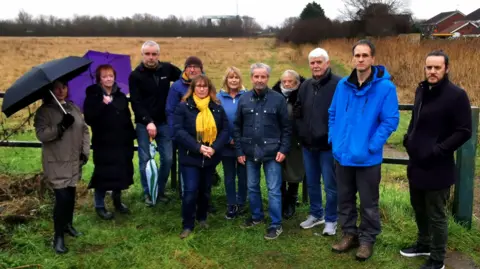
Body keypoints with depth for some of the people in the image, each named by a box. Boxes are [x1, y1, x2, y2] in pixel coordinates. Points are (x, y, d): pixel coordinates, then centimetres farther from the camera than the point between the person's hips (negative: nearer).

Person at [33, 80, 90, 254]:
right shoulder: (44, 111, -6)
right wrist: (61, 127, -29)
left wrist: (85, 152, 0)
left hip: (74, 162, 5)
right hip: (56, 164, -5)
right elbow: (41, 134, -18)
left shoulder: (74, 108, 9)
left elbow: (84, 130, 9)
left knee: (71, 195, 15)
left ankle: (68, 224, 36)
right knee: (62, 198, -10)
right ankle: (58, 236, 3)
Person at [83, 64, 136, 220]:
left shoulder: (121, 96, 9)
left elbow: (128, 118, 13)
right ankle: (99, 206, 15)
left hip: (122, 142, 5)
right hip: (103, 143, -4)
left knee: (121, 173, 10)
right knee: (103, 174, -2)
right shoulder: (93, 96, -5)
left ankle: (117, 201, 31)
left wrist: (132, 136, 7)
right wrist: (103, 105, -26)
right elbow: (89, 119, -18)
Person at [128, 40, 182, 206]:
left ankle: (161, 190, 22)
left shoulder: (167, 69, 0)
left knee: (167, 158, 4)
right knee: (145, 159, 4)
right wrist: (148, 122, -22)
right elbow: (136, 103, -12)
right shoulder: (135, 75, -7)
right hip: (144, 124, -2)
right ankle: (148, 193, 19)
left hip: (164, 122, 3)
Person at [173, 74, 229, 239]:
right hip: (190, 156, -3)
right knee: (190, 191, -7)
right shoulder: (183, 107, -5)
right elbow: (178, 131, -13)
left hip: (210, 157, 4)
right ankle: (188, 225, 7)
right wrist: (198, 147, -21)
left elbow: (225, 130, 2)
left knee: (205, 190, 15)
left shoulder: (217, 108, 5)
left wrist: (214, 147, -15)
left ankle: (202, 218, 36)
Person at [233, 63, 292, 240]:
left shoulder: (278, 99, -5)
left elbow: (286, 127, -2)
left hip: (272, 152, -3)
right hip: (250, 152, 4)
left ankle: (276, 225, 12)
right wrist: (239, 151, 2)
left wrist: (284, 149, -8)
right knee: (252, 187, 15)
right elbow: (237, 127, 7)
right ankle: (257, 216, 34)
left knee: (274, 190, 2)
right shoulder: (243, 99, 4)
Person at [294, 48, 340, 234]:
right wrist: (302, 132, 8)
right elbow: (298, 112, 19)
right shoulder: (306, 86, 10)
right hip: (308, 144, 7)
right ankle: (316, 214, 35)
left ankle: (331, 220, 21)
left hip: (329, 145, -6)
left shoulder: (339, 84, -12)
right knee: (311, 184, 18)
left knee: (330, 186, 5)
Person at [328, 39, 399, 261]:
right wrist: (333, 139, 4)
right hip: (342, 155, 5)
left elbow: (390, 121, -12)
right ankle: (349, 234, 34)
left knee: (368, 203, 9)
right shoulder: (343, 85, 3)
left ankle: (367, 239, 26)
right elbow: (333, 114, 13)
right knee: (345, 199, 17)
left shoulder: (385, 87, -11)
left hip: (367, 158, -4)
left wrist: (371, 147, -16)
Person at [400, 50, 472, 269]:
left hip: (437, 168, -7)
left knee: (436, 215, 4)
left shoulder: (456, 95, -14)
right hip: (416, 163, 7)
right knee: (419, 208, 21)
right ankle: (424, 244, 40)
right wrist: (409, 138, 6)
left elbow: (464, 132, -15)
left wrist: (438, 150, -19)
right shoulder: (421, 90, 8)